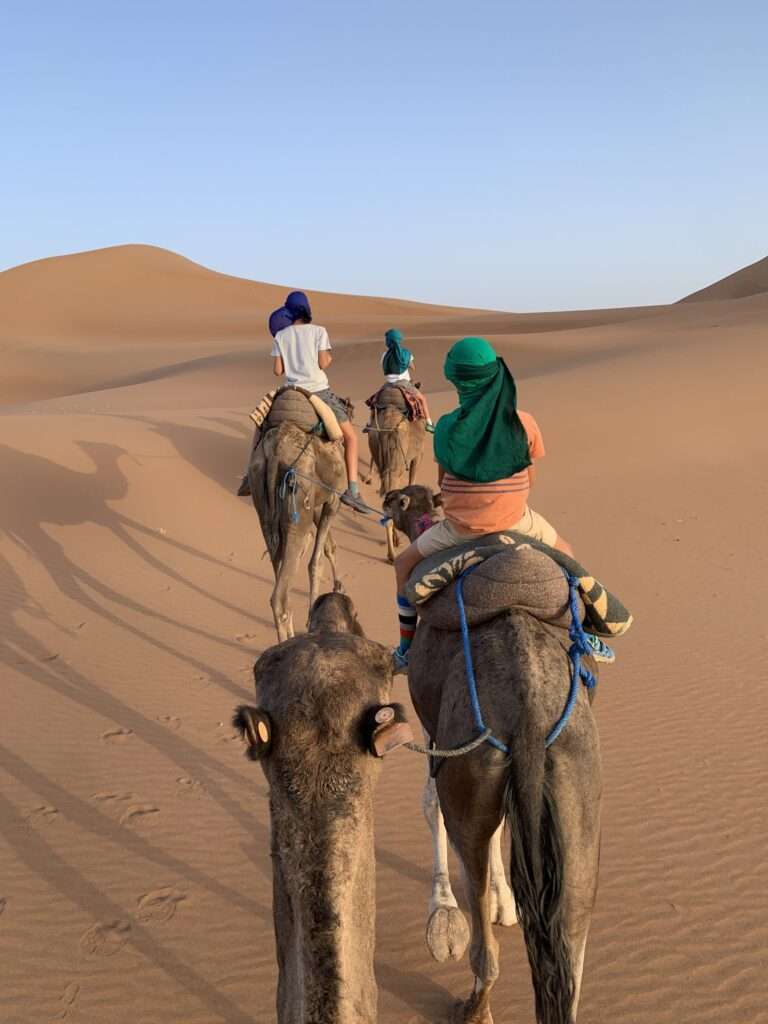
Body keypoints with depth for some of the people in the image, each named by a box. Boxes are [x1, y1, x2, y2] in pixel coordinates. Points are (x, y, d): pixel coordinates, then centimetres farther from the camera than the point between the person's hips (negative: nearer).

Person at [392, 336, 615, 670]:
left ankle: (407, 647, 26)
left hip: (460, 528, -1)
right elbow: (529, 481, 2)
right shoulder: (524, 423, -9)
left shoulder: (448, 427, -10)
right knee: (564, 553, 29)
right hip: (514, 522, 1)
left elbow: (443, 481, 3)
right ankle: (582, 635, 30)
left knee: (405, 564, 24)